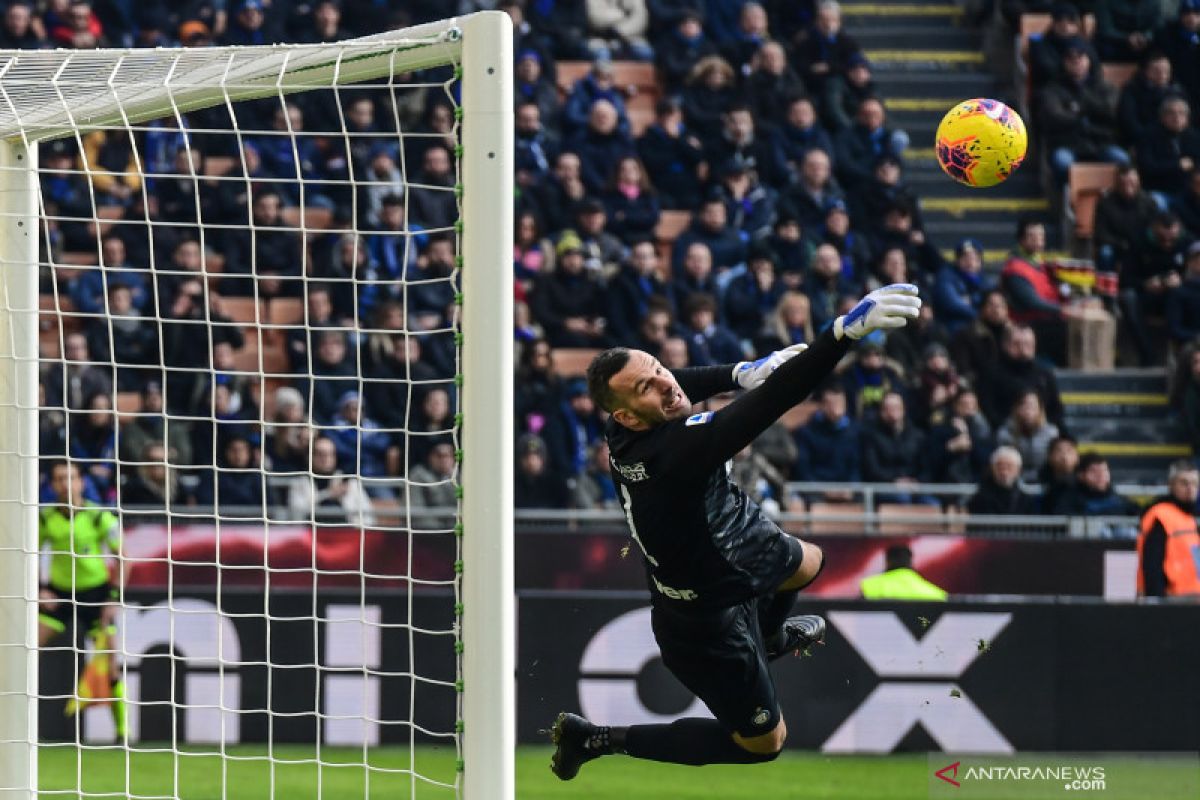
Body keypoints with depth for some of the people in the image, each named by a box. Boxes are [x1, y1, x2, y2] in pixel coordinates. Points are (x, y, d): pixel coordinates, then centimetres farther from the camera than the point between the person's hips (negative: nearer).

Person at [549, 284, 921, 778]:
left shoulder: (624, 435, -18)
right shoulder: (671, 452, -44)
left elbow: (676, 386, 9)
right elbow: (766, 405, -56)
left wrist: (739, 373, -6)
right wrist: (846, 330, -63)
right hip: (707, 626, -9)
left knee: (807, 563, 32)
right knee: (763, 743, 12)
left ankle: (770, 638, 62)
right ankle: (597, 739, 16)